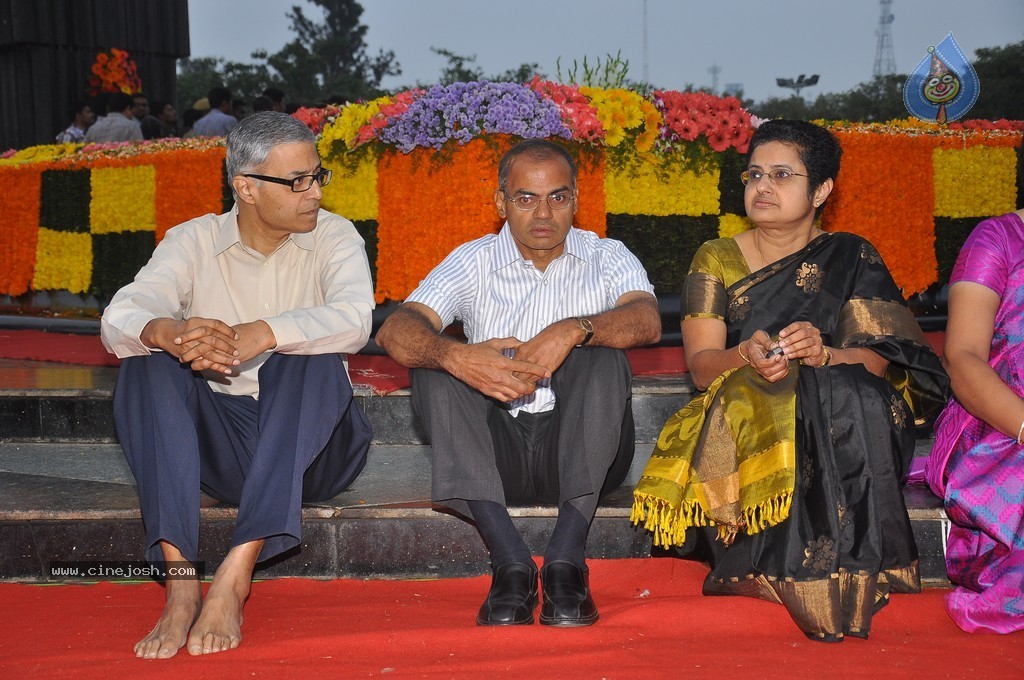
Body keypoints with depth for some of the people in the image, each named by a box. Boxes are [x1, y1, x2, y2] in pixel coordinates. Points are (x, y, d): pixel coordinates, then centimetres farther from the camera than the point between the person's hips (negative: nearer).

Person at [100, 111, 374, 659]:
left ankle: (235, 576, -39)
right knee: (147, 362, -22)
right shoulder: (193, 242, 3)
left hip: (312, 448, -1)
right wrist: (167, 332, -40)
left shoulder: (332, 236, 0)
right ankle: (180, 582, -35)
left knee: (311, 354, -30)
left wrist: (258, 335, -39)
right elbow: (119, 318, -15)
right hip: (221, 446, 2)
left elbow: (354, 320, -22)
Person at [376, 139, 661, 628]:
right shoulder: (473, 262, 7)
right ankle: (511, 562, -32)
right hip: (498, 454, 1)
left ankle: (566, 558, -33)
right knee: (433, 365, -21)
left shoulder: (607, 258, 7)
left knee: (602, 354, -26)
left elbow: (647, 321, -16)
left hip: (580, 454, -1)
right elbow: (395, 330, -11)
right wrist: (455, 355, -34)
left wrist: (572, 330, -35)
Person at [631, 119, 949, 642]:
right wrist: (746, 356, -25)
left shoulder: (851, 259, 8)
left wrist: (824, 354, -28)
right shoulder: (716, 260, 10)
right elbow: (701, 364, -2)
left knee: (850, 394, -33)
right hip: (740, 417, 0)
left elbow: (880, 359, -5)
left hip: (839, 426, 0)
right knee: (749, 397, -34)